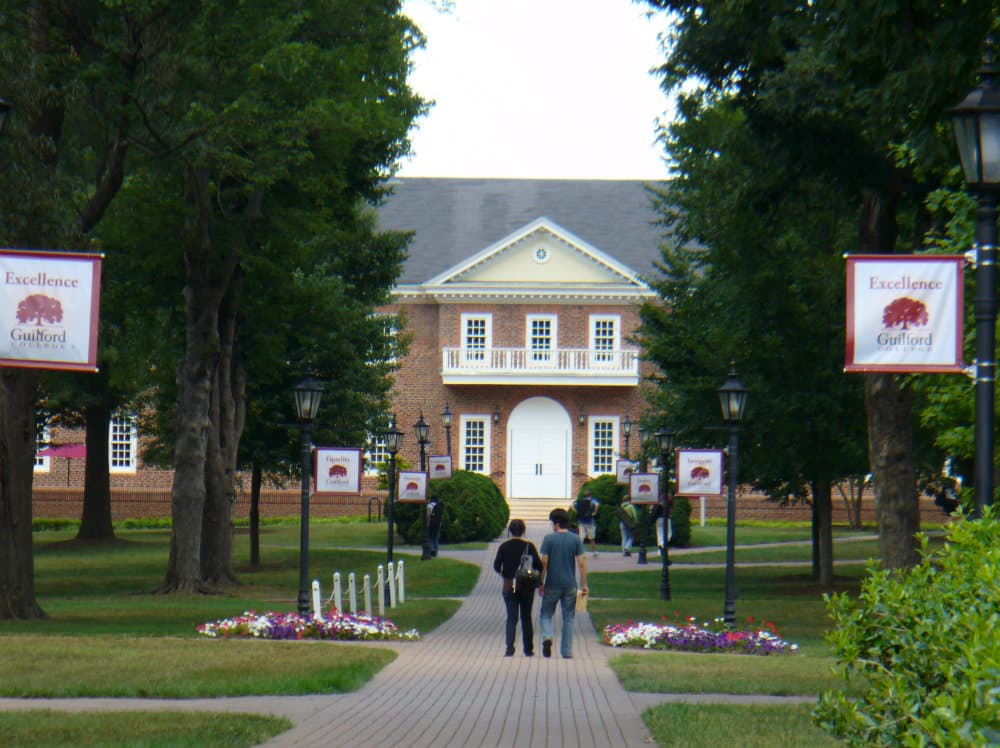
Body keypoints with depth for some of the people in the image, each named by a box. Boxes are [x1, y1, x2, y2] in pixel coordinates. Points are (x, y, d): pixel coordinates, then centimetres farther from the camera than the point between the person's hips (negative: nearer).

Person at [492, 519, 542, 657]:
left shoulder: (504, 547, -2)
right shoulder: (529, 546, -5)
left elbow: (496, 566, -3)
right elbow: (539, 566, -8)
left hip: (509, 587, 0)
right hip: (527, 587, 0)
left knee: (511, 618, 0)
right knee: (526, 617, 12)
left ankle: (510, 648, -18)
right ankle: (528, 649, 18)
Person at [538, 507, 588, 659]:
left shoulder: (549, 539, -6)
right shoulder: (576, 539, 1)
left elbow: (544, 562, -7)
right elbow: (581, 563, -2)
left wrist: (541, 583, 1)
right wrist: (584, 585, 3)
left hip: (552, 584, -2)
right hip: (570, 585, 2)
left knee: (546, 614, 9)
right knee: (568, 618, 9)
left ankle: (547, 636, -18)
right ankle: (567, 651, 8)